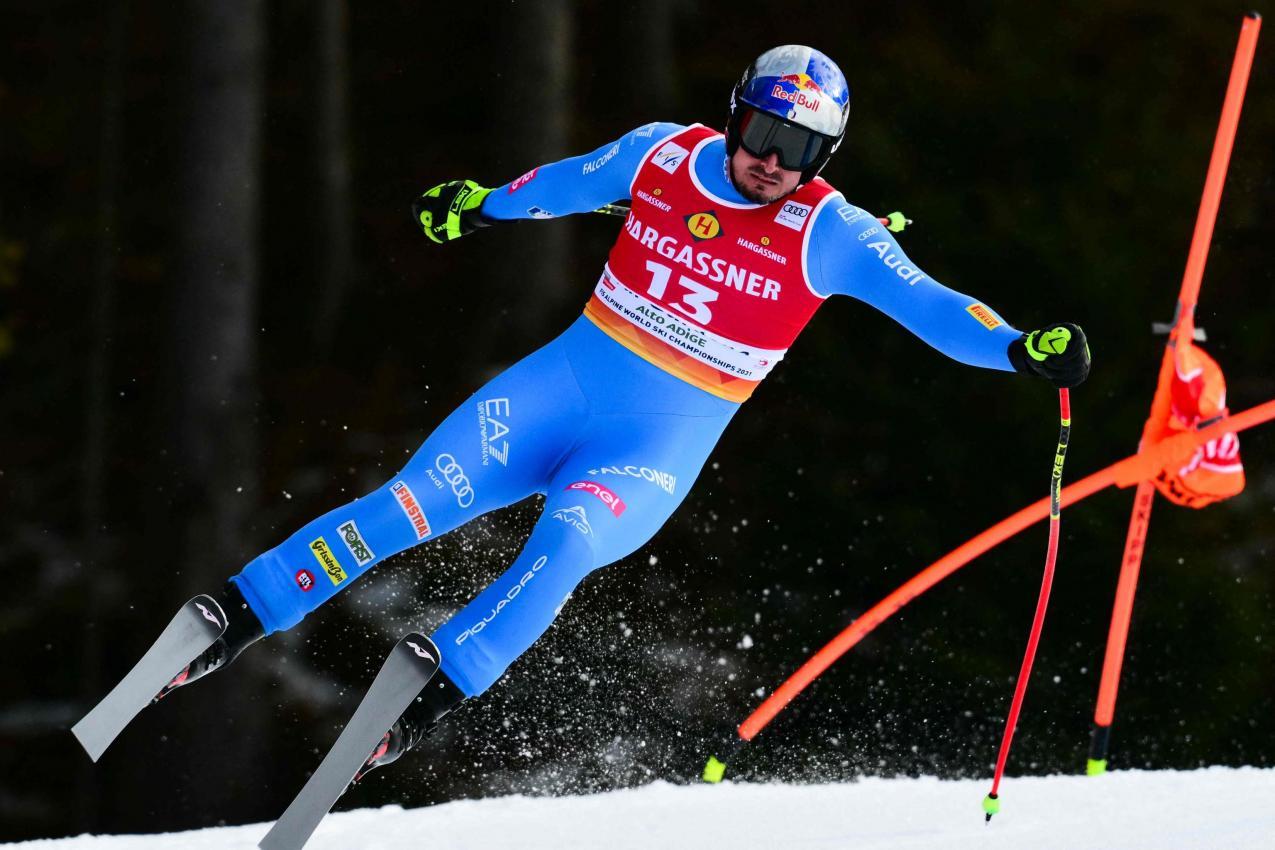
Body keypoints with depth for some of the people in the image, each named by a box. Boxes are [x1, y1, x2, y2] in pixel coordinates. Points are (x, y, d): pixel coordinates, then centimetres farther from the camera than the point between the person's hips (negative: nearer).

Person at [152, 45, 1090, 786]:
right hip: (563, 384, 3)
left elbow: (926, 305, -15)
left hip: (659, 450, -3)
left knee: (565, 544, -33)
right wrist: (484, 204, 33)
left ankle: (430, 699, -33)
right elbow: (570, 183, 19)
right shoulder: (662, 154, -1)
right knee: (405, 508, -10)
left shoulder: (829, 234, -10)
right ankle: (236, 617, -1)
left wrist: (1023, 346, -31)